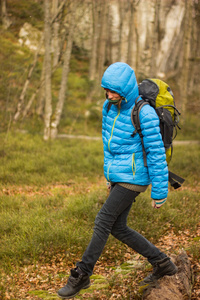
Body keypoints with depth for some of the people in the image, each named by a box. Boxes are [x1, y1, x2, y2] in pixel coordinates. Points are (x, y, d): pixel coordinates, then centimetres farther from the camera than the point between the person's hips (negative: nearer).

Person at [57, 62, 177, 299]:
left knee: (103, 222, -9)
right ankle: (162, 264, 23)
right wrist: (111, 176, 23)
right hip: (118, 176, 9)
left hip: (134, 179, -9)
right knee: (117, 228, 11)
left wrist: (160, 192, -13)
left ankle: (81, 275, 5)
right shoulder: (109, 106, 4)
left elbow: (157, 154, -17)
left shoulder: (145, 114, -21)